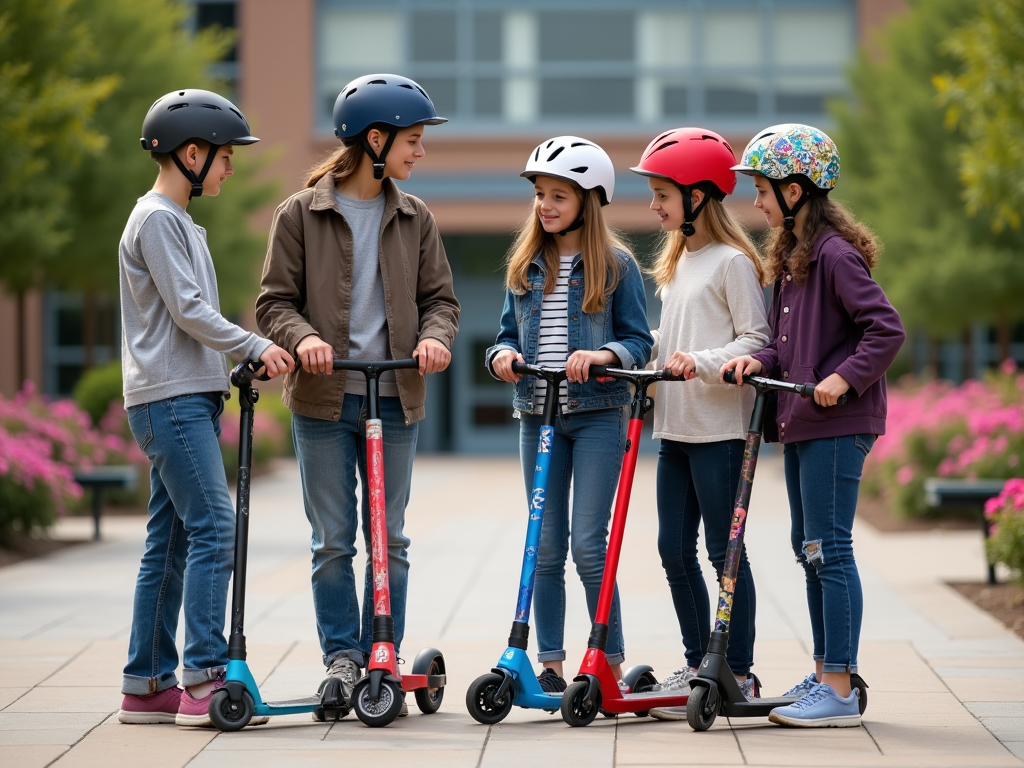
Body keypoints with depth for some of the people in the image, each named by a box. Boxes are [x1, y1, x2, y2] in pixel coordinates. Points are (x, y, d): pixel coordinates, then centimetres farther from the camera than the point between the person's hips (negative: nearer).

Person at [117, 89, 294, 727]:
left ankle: (148, 686, 10)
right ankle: (205, 679, -18)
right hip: (170, 397, -10)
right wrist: (255, 347, -13)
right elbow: (188, 311, -15)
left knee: (171, 542, 8)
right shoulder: (156, 220, -9)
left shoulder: (180, 222, 22)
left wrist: (233, 369, 20)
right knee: (214, 527, -16)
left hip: (191, 399, 10)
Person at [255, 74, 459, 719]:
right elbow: (276, 301, 0)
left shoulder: (415, 219, 9)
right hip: (324, 398, -2)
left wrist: (435, 335, -11)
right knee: (333, 539, 1)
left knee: (389, 537, 5)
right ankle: (342, 656, 9)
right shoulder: (301, 214, 0)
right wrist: (303, 337, -20)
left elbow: (439, 297, 10)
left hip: (395, 398, 2)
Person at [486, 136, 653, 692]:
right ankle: (550, 663, 13)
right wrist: (503, 355, -8)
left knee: (588, 545, -7)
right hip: (538, 416, 4)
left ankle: (610, 661, 3)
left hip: (597, 416, -4)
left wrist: (604, 355, -21)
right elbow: (510, 332, 14)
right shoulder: (524, 265, 10)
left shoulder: (615, 265, -1)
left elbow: (640, 341, -2)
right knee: (545, 547, 6)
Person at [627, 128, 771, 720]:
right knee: (674, 549, 9)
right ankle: (697, 663, 19)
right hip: (675, 427, 9)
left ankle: (740, 672, 4)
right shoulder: (676, 261, 17)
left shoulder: (732, 262, -10)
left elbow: (757, 340, -14)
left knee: (724, 550, -3)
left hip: (719, 429, -8)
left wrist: (702, 362, -24)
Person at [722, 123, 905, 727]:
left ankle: (839, 692, -5)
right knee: (809, 549, 14)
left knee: (830, 549, -8)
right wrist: (760, 362, 2)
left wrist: (844, 378, -23)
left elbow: (887, 329, -19)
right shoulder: (790, 257, 16)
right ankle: (826, 673, 23)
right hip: (801, 424, 10)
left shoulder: (836, 254, -14)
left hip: (837, 424, -10)